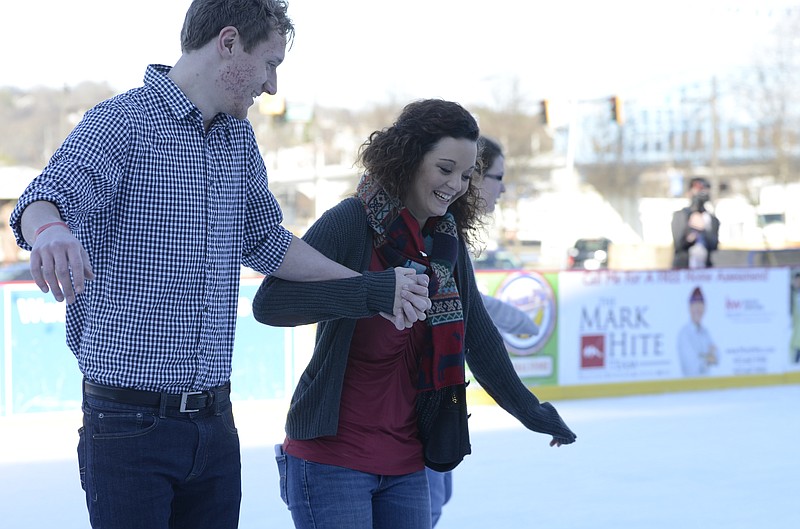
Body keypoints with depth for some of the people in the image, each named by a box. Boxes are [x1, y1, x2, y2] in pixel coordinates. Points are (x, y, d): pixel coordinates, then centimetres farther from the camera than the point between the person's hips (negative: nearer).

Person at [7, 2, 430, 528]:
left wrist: (366, 286, 28)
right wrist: (50, 231, -52)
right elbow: (45, 198, -28)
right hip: (130, 422, -7)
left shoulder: (240, 139, 14)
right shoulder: (120, 124, -10)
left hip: (215, 421, 7)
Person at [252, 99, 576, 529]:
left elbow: (477, 336, 18)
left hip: (405, 465, 6)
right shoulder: (350, 223, -12)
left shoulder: (449, 242, 8)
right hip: (333, 458, -6)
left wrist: (528, 411, 24)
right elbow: (268, 303, -23)